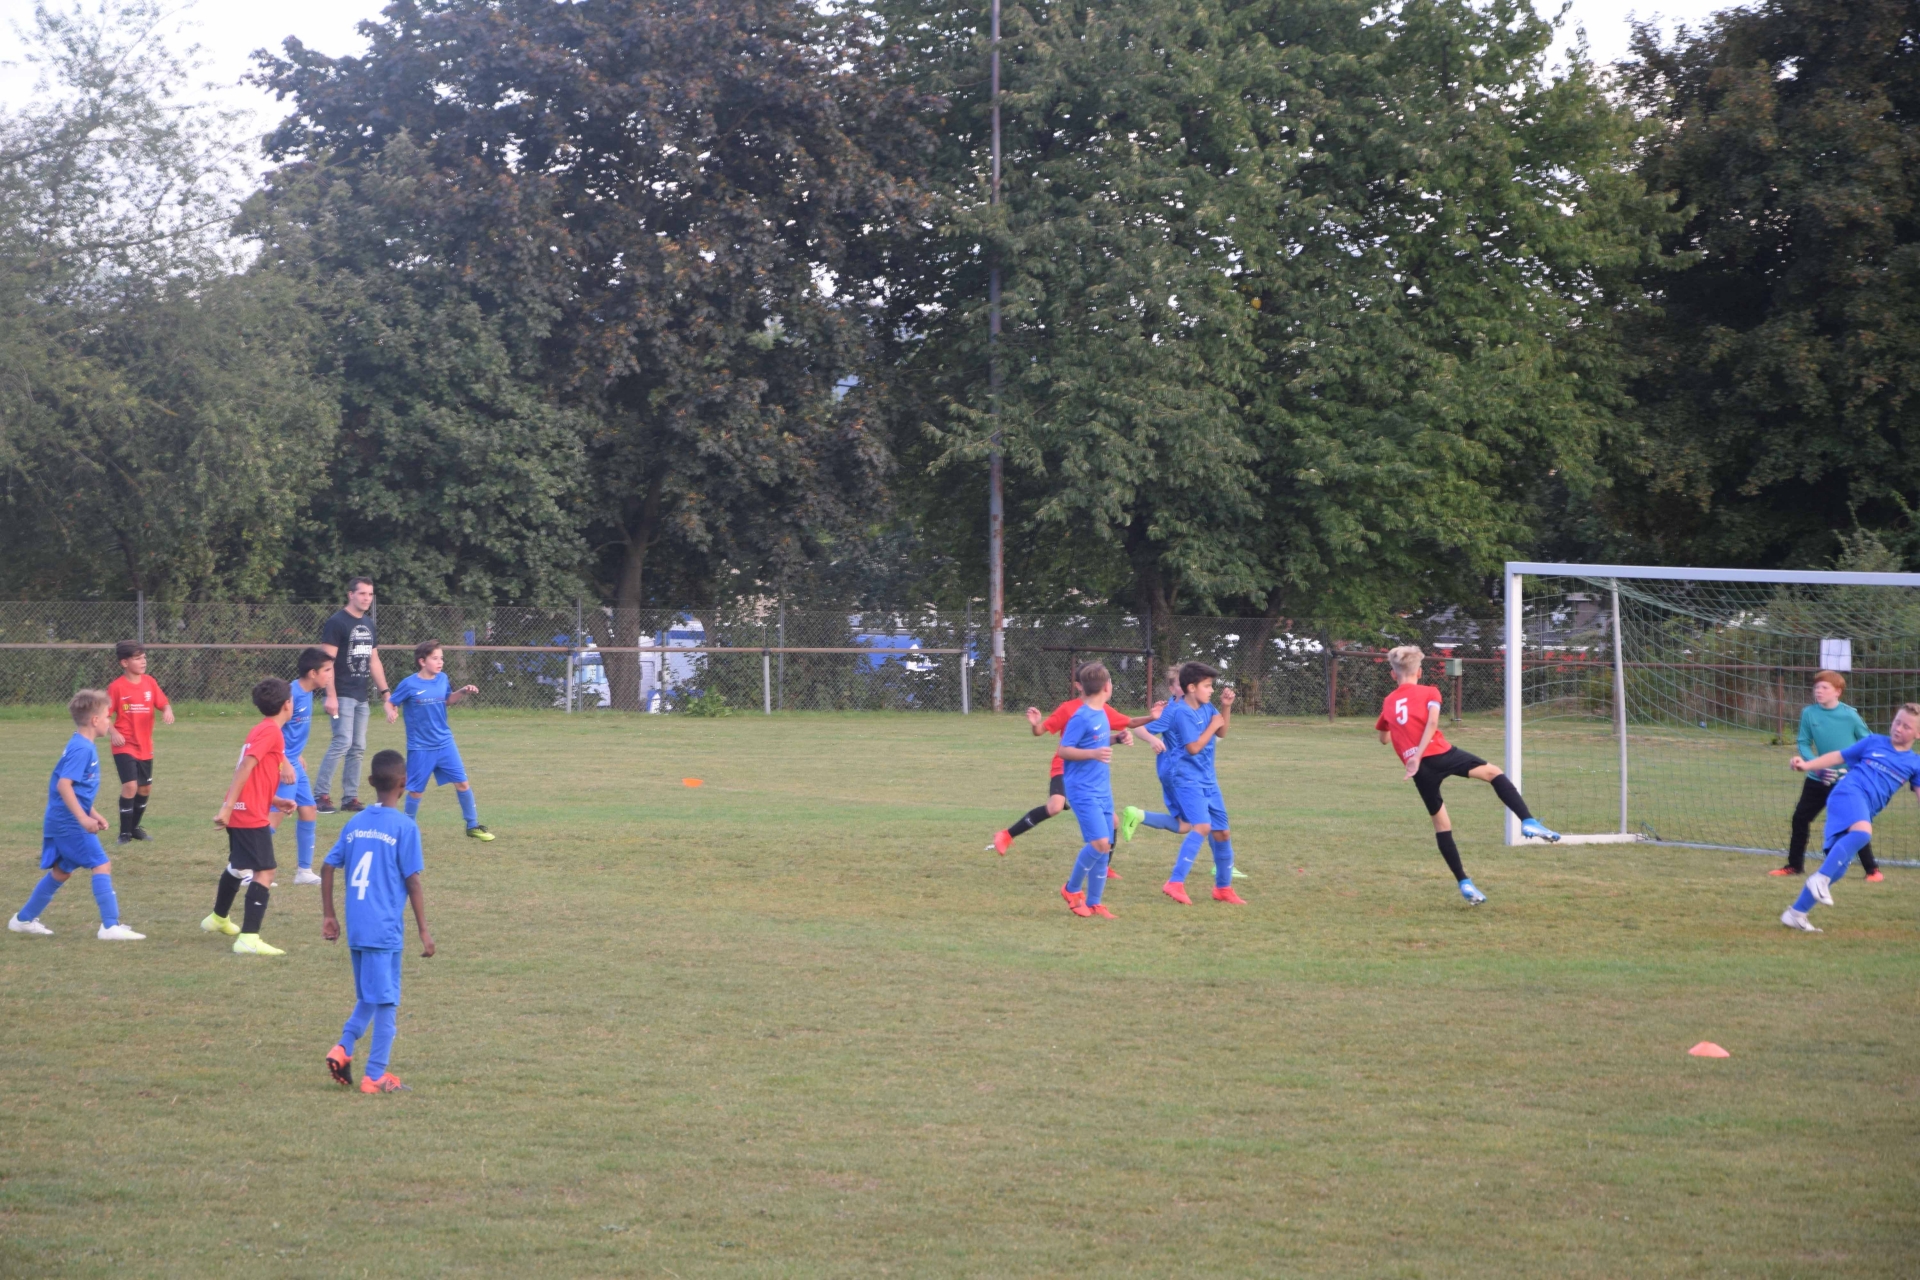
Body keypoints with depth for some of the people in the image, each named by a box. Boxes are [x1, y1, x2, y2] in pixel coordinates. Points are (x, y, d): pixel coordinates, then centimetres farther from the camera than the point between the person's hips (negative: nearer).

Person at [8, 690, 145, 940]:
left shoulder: (80, 746, 15)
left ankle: (24, 919, 29)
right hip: (70, 822, -11)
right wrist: (83, 818, -28)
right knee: (101, 865, -11)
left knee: (61, 872, 20)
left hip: (60, 822, 11)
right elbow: (64, 785, -26)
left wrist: (93, 814, 23)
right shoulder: (82, 749, -17)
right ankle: (110, 926, -14)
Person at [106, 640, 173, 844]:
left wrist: (167, 711, -20)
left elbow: (163, 704, 4)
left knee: (145, 788, 15)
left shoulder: (149, 682, 2)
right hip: (125, 746, -6)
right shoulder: (116, 687, -12)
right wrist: (113, 732, -24)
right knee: (130, 786, -17)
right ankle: (125, 833, -5)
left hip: (145, 747, 6)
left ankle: (135, 827, 34)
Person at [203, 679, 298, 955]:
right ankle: (249, 939, -22)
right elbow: (245, 767, -21)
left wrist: (277, 802, 11)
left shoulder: (261, 730, 17)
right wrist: (228, 807, -25)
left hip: (240, 813, 10)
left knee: (238, 867, 29)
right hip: (251, 816, -10)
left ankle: (219, 918, 50)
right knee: (264, 873, -13)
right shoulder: (271, 732, -13)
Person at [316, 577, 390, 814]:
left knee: (358, 748, 7)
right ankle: (321, 795, -10)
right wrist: (330, 696, -19)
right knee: (343, 742, -15)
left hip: (363, 697, 8)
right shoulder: (336, 623, -8)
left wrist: (385, 692, 15)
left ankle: (350, 798, 11)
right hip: (343, 695, -8)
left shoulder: (368, 624, 16)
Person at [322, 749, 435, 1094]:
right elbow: (412, 883, -9)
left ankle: (343, 1047, 1)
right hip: (386, 930, -6)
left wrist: (328, 916, 17)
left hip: (355, 930, 6)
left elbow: (327, 867, 10)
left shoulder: (354, 824, 9)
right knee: (386, 1002, 3)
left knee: (368, 998, 20)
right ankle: (375, 1076, 4)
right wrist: (424, 931, -4)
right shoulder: (404, 827, -7)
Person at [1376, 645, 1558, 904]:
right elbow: (1432, 722, -9)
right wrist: (1418, 756, -15)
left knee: (1441, 822, 12)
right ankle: (1528, 822, -10)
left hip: (1420, 770, 3)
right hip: (1439, 754, -3)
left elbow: (1383, 737, 35)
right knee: (1493, 772, 10)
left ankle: (1464, 883, 11)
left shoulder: (1388, 702, 20)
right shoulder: (1428, 692, 10)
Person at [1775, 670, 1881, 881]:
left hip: (1847, 779, -4)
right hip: (1818, 780, 4)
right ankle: (1795, 865, 24)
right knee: (1800, 818, 8)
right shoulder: (1809, 714, -5)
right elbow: (1803, 743, -2)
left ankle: (1872, 869, 3)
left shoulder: (1849, 715, -12)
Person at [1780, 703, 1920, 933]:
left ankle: (1796, 913, 9)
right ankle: (1821, 878, -32)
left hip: (1865, 811, 4)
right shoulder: (1874, 742, 12)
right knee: (1862, 831, -37)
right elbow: (1838, 757, 15)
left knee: (1837, 868, -1)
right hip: (1848, 793, -4)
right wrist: (1806, 765, 5)